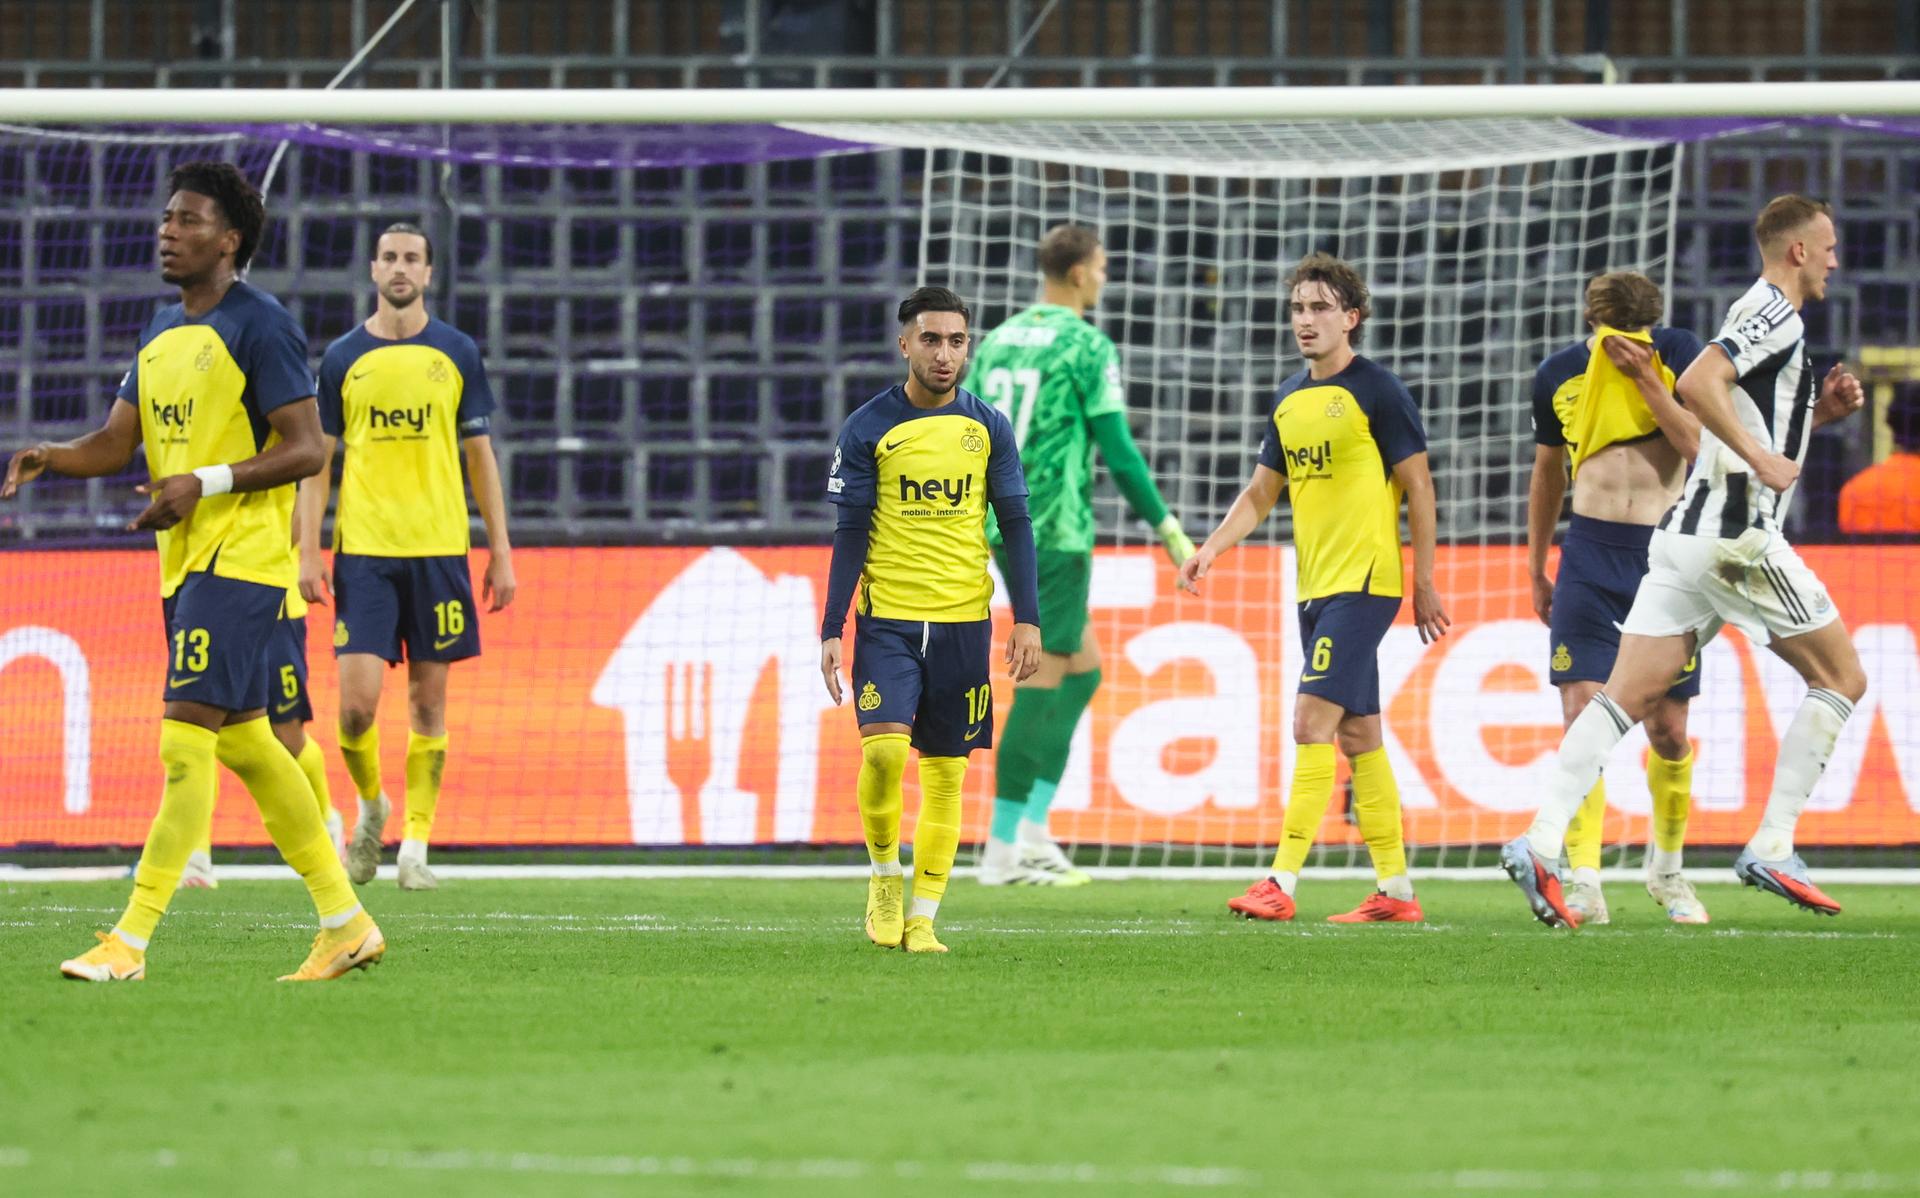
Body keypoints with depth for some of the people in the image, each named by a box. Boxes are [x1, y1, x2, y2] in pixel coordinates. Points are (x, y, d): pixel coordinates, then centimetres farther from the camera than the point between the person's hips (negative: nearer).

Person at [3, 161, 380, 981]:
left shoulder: (258, 325, -10)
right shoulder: (163, 332, 16)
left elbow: (305, 450, -14)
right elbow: (117, 442, 15)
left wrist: (205, 483, -23)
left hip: (239, 560, -9)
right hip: (186, 565, 9)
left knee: (186, 737, -13)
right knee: (243, 742, 12)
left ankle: (132, 938, -16)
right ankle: (345, 923, 20)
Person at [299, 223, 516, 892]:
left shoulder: (456, 354, 6)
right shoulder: (343, 358, 6)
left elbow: (480, 457, 10)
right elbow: (316, 460, 8)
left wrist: (501, 552, 5)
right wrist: (308, 552, -1)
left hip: (439, 548, 0)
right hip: (363, 550, 0)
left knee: (428, 698, 1)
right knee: (357, 698, -9)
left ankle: (415, 843, 8)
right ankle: (371, 804, 18)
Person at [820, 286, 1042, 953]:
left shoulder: (988, 428, 5)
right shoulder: (868, 429, -1)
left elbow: (1015, 524, 7)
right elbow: (851, 534, 0)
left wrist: (1028, 619, -2)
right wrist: (833, 630, -5)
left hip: (964, 621, 2)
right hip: (887, 618, -2)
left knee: (946, 773, 2)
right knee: (884, 747, -18)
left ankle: (922, 918, 9)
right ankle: (884, 876, 6)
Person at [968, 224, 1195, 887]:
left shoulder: (997, 341, 13)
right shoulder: (1088, 347, -9)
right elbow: (1117, 448, -12)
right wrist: (1166, 526, -5)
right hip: (1057, 533, -8)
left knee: (1083, 669, 17)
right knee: (1042, 683, -4)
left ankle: (1032, 826, 8)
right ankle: (1004, 850, -5)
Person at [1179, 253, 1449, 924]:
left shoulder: (1377, 391, -7)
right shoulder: (1290, 400, 14)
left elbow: (1418, 487, -6)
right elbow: (1262, 492, 19)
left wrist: (1425, 584, -8)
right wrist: (1212, 547, 3)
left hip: (1365, 582, -8)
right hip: (1316, 586, 8)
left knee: (1312, 722, -15)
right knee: (1357, 736, 9)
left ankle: (1282, 882, -17)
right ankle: (1396, 891, 13)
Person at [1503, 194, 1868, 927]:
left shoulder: (1765, 314, 23)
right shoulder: (1774, 312, -7)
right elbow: (1699, 384, -23)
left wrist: (1820, 411, 19)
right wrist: (1761, 456, -21)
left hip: (1686, 532, 9)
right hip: (1736, 534, -9)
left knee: (1628, 695, 0)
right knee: (1841, 677, 3)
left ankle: (1542, 841, -14)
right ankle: (1772, 848, -1)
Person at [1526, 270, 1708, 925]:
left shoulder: (1678, 354, -5)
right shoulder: (1559, 373, 2)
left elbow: (1702, 447, -15)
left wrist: (1646, 379, -19)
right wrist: (1536, 570, 18)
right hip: (1589, 555, 1)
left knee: (1669, 729, 3)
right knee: (1582, 715, -13)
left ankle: (1667, 866, 27)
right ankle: (1584, 882, -12)